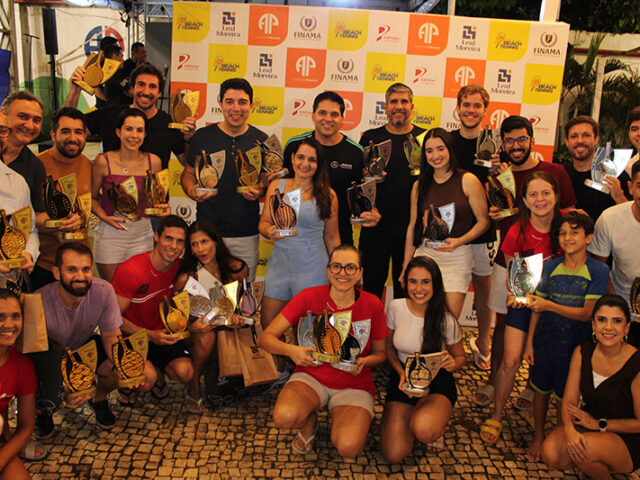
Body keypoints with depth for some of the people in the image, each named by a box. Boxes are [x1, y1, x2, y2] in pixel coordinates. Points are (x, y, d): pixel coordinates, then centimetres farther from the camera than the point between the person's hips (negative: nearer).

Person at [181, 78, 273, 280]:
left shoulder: (261, 140, 3)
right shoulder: (202, 136, 2)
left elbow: (269, 179, 12)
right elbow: (189, 173, 11)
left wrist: (260, 191, -10)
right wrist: (192, 191, -10)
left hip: (246, 235, 1)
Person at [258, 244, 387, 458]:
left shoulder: (372, 304, -7)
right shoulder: (309, 297, -10)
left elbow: (380, 352, 6)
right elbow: (265, 337, -8)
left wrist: (364, 361, -17)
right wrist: (291, 350, -29)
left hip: (354, 384, 0)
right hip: (312, 376, 0)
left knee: (348, 447, -26)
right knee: (284, 417, -32)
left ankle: (339, 419, 10)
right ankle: (309, 421, 6)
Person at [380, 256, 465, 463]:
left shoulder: (446, 320, -11)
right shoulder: (395, 308, -7)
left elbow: (460, 356, 5)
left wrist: (452, 364, -20)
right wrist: (401, 373, -13)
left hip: (437, 384, -2)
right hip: (403, 379, 2)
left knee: (424, 430, -37)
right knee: (394, 455, -16)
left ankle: (437, 424, 3)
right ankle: (411, 417, 16)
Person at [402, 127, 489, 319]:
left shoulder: (468, 181, -2)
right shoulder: (419, 185, 8)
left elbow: (483, 221, -1)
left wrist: (459, 241, -18)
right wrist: (406, 268, 11)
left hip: (457, 257, -2)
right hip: (424, 254, 3)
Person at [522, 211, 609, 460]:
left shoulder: (598, 271, -11)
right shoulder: (550, 266, -2)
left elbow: (586, 313, -15)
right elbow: (537, 307, 3)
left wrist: (549, 305, -26)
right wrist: (529, 342, 2)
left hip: (575, 346, -2)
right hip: (545, 342, 2)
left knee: (566, 398, 11)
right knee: (542, 391, 14)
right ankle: (538, 437, 35)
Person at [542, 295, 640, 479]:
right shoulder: (582, 353, -6)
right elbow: (569, 401, -7)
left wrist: (598, 424, -15)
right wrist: (570, 429, -26)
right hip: (585, 425, 4)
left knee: (585, 448, -33)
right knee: (551, 454, -22)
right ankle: (587, 462, 10)